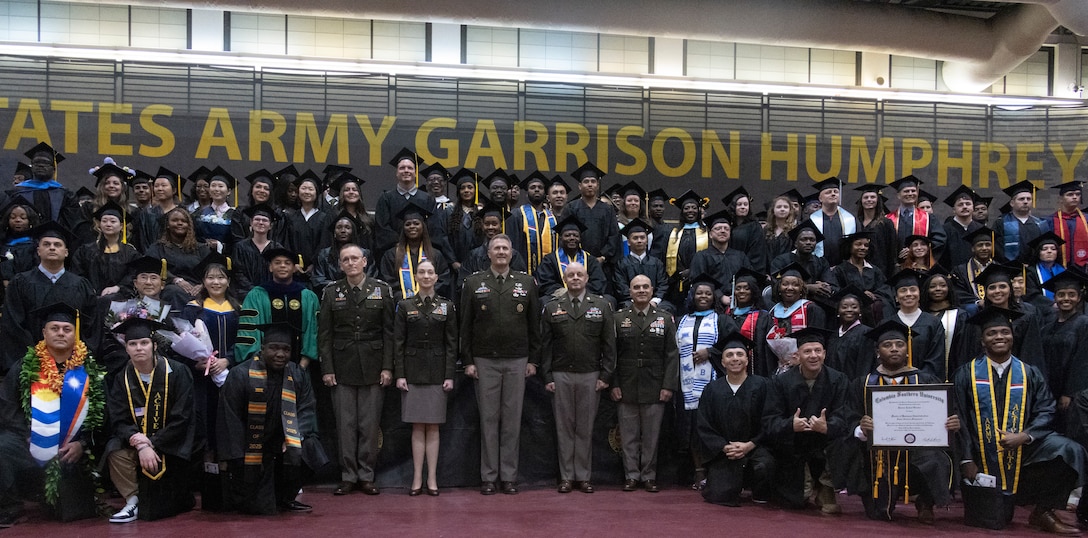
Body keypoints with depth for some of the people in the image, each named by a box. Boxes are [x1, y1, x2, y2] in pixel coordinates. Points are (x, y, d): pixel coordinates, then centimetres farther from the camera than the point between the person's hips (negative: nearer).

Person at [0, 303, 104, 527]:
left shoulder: (89, 370, 4)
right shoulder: (27, 366, 4)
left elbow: (101, 412, 4)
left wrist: (82, 443, -8)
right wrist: (26, 436, -12)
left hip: (70, 453, 1)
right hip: (27, 447, -1)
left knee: (76, 514, -5)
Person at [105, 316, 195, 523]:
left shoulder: (176, 372, -12)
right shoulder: (122, 379, -1)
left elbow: (181, 419, -13)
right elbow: (119, 421, -6)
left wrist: (152, 443, -20)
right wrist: (140, 445, -23)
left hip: (170, 442, -4)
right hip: (136, 440, 4)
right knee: (116, 453, -27)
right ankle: (132, 502, -14)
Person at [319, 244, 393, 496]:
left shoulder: (382, 290, 4)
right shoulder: (331, 293, 6)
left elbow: (389, 331, 2)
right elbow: (325, 334, 5)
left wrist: (388, 367, -4)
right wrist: (326, 369, -2)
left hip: (373, 367, 0)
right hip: (342, 368, 1)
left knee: (370, 425, 3)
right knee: (345, 425, 3)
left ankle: (366, 476, 12)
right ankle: (348, 476, 12)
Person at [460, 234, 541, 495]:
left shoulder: (527, 283, 6)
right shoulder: (474, 283, 4)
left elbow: (534, 324, 7)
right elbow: (465, 325, 3)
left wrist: (533, 360, 2)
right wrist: (468, 361, -2)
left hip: (517, 361, 1)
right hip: (485, 361, -1)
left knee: (512, 419, 4)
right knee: (489, 418, 3)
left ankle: (509, 476, 12)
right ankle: (488, 476, 10)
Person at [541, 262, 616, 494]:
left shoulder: (602, 306, 6)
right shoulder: (552, 308, 7)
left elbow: (609, 344, 4)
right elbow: (545, 346, 5)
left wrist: (606, 375, -2)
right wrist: (547, 377, -1)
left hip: (590, 376, 0)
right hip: (561, 376, 1)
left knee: (586, 427, 5)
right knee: (564, 427, 4)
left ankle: (584, 476, 13)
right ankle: (567, 476, 12)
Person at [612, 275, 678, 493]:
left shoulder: (665, 318, 6)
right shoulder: (618, 319, 6)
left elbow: (672, 355, 3)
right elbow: (611, 354, 4)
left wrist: (669, 385, -4)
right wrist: (613, 384, -2)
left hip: (654, 389, 0)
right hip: (626, 390, 0)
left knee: (651, 435, 5)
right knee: (629, 435, 4)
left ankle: (649, 476, 15)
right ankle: (631, 476, 13)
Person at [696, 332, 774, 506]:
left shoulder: (762, 385, -1)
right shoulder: (712, 389, 6)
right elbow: (703, 427, 3)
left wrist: (749, 445, -16)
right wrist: (724, 447, -12)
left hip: (755, 448, -2)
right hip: (723, 453, 2)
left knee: (764, 465, -34)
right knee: (720, 496, -15)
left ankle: (761, 496, 0)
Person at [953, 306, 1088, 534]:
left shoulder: (1030, 375, 8)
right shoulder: (967, 374, 3)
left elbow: (1045, 412, -1)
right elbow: (960, 419, -2)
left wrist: (1024, 436, -19)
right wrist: (966, 460, -9)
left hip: (1024, 451, 1)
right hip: (983, 455, -1)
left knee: (1069, 452, -25)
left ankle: (1044, 512, -9)